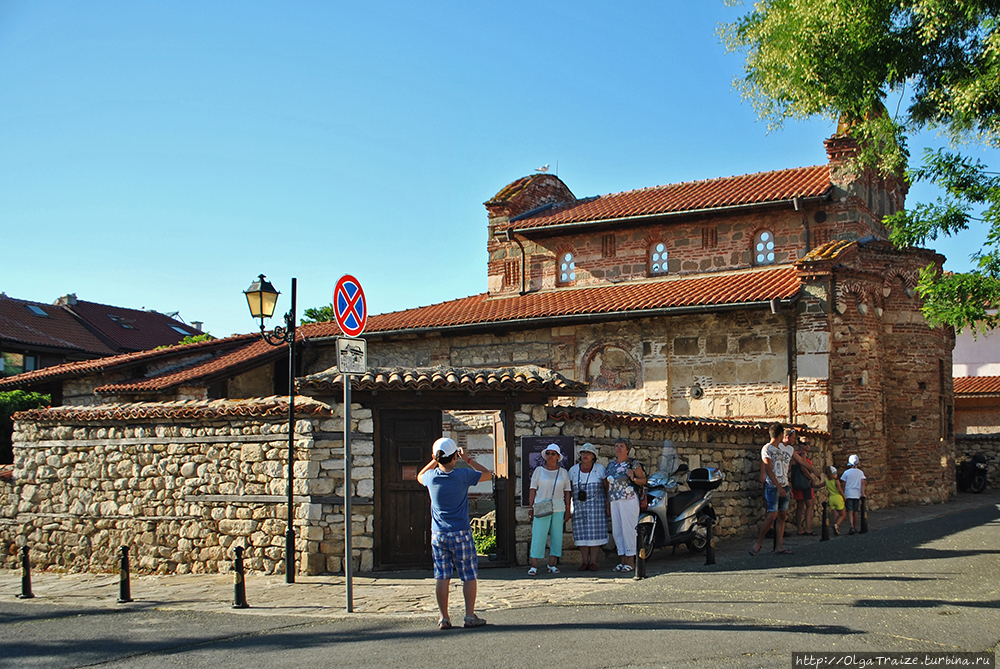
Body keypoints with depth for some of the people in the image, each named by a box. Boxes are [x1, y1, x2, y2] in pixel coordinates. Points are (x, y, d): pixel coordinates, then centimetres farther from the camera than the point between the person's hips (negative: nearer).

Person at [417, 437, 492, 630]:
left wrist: (435, 460, 19)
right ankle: (470, 616, 5)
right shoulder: (463, 475, -11)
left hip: (438, 535, 3)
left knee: (442, 577, 6)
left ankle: (444, 618, 7)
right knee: (469, 576, 6)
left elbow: (419, 476, 24)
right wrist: (468, 459, 9)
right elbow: (487, 474, 6)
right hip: (461, 534, -3)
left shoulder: (431, 477, -2)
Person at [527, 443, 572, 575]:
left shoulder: (563, 473, 10)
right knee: (538, 536, -6)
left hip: (558, 509, 2)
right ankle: (534, 566, -4)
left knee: (556, 536, 3)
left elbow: (567, 492, 11)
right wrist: (530, 507, -2)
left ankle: (552, 564, 11)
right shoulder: (539, 471, 5)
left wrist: (567, 509, 5)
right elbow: (533, 490, 4)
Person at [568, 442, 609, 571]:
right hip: (579, 506, 2)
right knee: (582, 533, 0)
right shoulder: (573, 470, 6)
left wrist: (608, 504, -4)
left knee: (595, 532, -4)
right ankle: (584, 561, 7)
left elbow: (607, 487, 3)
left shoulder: (600, 468, 1)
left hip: (596, 505, -2)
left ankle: (593, 561, 1)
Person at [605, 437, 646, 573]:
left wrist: (633, 478, -19)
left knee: (629, 529, -7)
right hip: (614, 501, 6)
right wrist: (608, 502, 18)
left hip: (629, 500, -6)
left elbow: (643, 480, -1)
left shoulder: (633, 464, -1)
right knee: (617, 530, 5)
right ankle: (622, 560, 12)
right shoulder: (611, 465, 17)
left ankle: (630, 561, -3)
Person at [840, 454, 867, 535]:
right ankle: (855, 527, 15)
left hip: (848, 494, -1)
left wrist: (843, 494, 8)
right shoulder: (860, 472, 3)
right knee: (856, 511, 10)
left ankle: (851, 527, -23)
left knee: (850, 511, -5)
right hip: (857, 494, 1)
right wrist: (862, 493, -6)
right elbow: (863, 483, -5)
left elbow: (844, 484, 1)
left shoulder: (846, 472, -1)